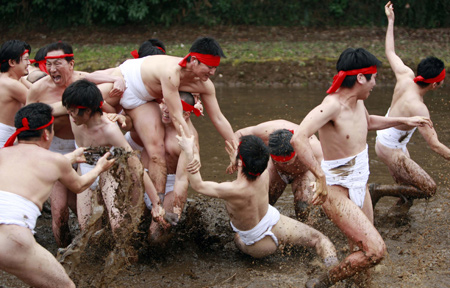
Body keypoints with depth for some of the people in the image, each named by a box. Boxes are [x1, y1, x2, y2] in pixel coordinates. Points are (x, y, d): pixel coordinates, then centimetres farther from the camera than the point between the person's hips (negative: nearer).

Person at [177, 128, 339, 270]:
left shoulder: (234, 191, -37)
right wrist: (236, 162, 6)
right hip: (277, 225, 2)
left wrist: (189, 152, -23)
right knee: (319, 239, 10)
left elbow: (197, 185, -22)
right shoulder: (264, 174, -22)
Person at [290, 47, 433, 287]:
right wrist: (321, 178, -42)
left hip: (359, 186, 9)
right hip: (337, 191, -9)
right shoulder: (332, 106, -26)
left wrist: (403, 120, 29)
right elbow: (298, 139, -41)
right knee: (376, 250, -18)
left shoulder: (357, 101, 2)